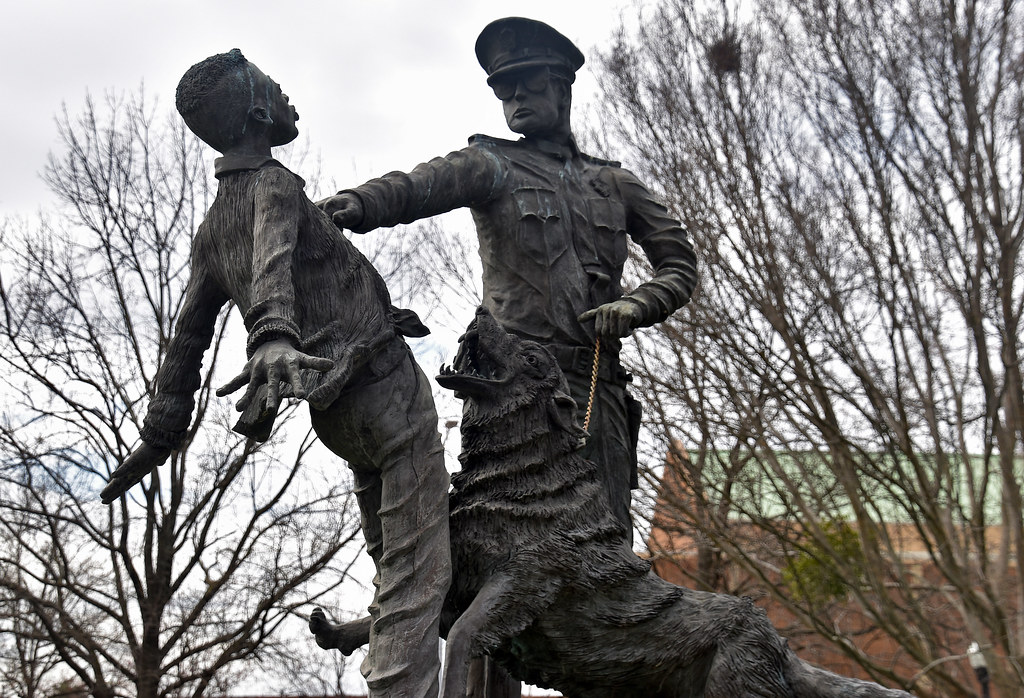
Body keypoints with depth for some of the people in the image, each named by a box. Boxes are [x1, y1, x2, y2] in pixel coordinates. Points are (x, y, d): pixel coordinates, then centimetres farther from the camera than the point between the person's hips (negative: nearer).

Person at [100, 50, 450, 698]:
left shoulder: (211, 228, 15)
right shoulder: (272, 183, -10)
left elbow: (189, 335, 18)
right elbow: (274, 261, -32)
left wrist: (162, 432, 22)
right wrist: (274, 338, -50)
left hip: (336, 416, 9)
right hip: (387, 384, -9)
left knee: (393, 560, 25)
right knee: (418, 571, -11)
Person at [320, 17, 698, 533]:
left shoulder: (615, 183, 22)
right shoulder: (491, 164, 12)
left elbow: (680, 262, 20)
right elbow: (422, 185, -10)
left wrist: (637, 305, -2)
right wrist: (358, 203, -32)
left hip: (600, 380, 4)